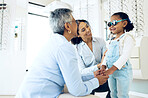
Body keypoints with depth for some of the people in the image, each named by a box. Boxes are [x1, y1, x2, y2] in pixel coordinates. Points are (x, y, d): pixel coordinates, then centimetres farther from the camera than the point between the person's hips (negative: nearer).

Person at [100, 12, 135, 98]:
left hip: (123, 71, -7)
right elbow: (107, 54, 14)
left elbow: (125, 56, -21)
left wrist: (111, 69, -29)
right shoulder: (112, 40, 16)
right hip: (111, 71, 8)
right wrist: (103, 66, -4)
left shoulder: (127, 37, -11)